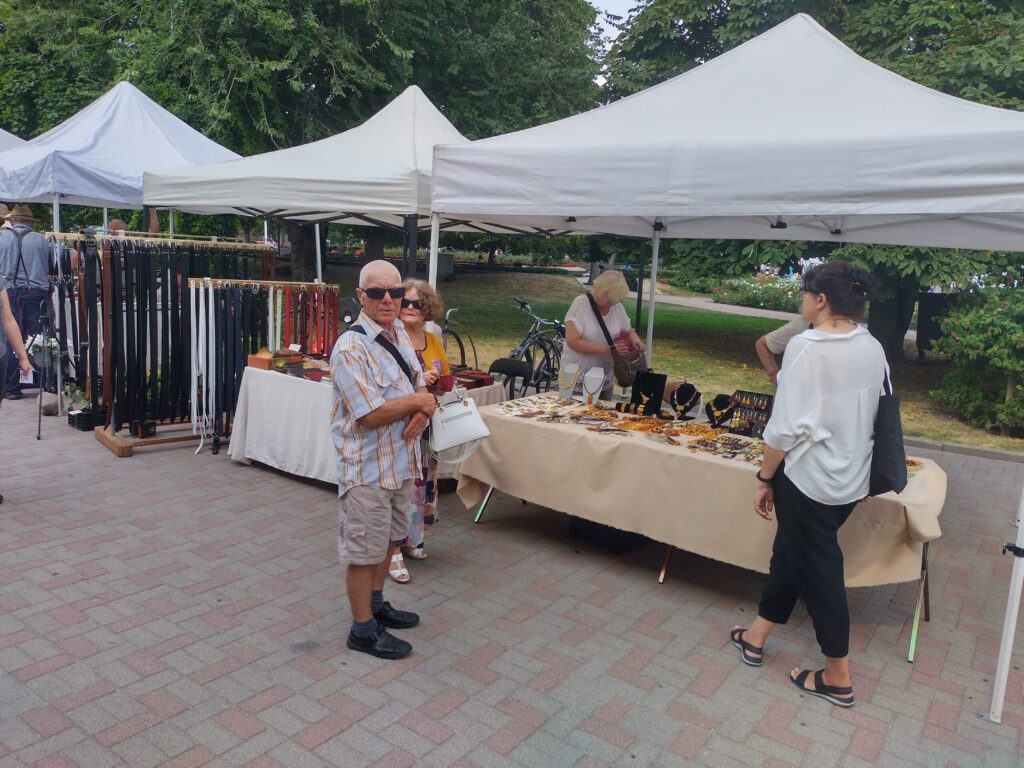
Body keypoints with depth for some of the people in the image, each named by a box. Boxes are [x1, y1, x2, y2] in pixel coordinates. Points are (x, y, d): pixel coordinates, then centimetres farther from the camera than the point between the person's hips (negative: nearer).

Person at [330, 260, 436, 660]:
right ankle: (364, 629, 23)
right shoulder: (351, 349, -22)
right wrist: (418, 400, -14)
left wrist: (421, 413, -12)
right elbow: (370, 415, -25)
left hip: (401, 459, 8)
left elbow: (421, 385, 9)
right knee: (365, 548, 6)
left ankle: (376, 604, 42)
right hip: (368, 465, -8)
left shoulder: (399, 332, 4)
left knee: (388, 537, 22)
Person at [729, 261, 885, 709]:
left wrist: (764, 478, -9)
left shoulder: (806, 346, -19)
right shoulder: (873, 349, 2)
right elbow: (876, 417, 8)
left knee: (818, 569, 7)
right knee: (791, 553, 20)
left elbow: (787, 425, -19)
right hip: (851, 478, 7)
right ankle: (755, 637, 37)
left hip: (809, 476, -7)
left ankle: (837, 679, 21)